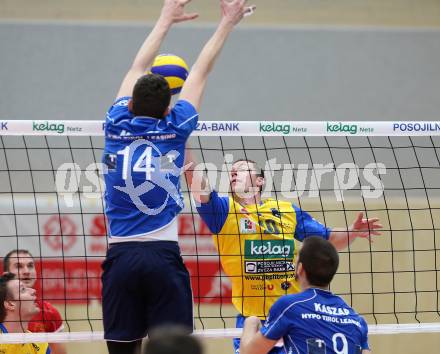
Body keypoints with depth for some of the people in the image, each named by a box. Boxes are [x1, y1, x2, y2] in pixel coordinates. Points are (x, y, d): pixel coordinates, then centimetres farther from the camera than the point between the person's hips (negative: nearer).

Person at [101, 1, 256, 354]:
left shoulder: (118, 128, 5)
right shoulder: (173, 131, 1)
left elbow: (138, 69, 20)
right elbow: (200, 72, 12)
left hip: (121, 256, 2)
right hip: (163, 257, -2)